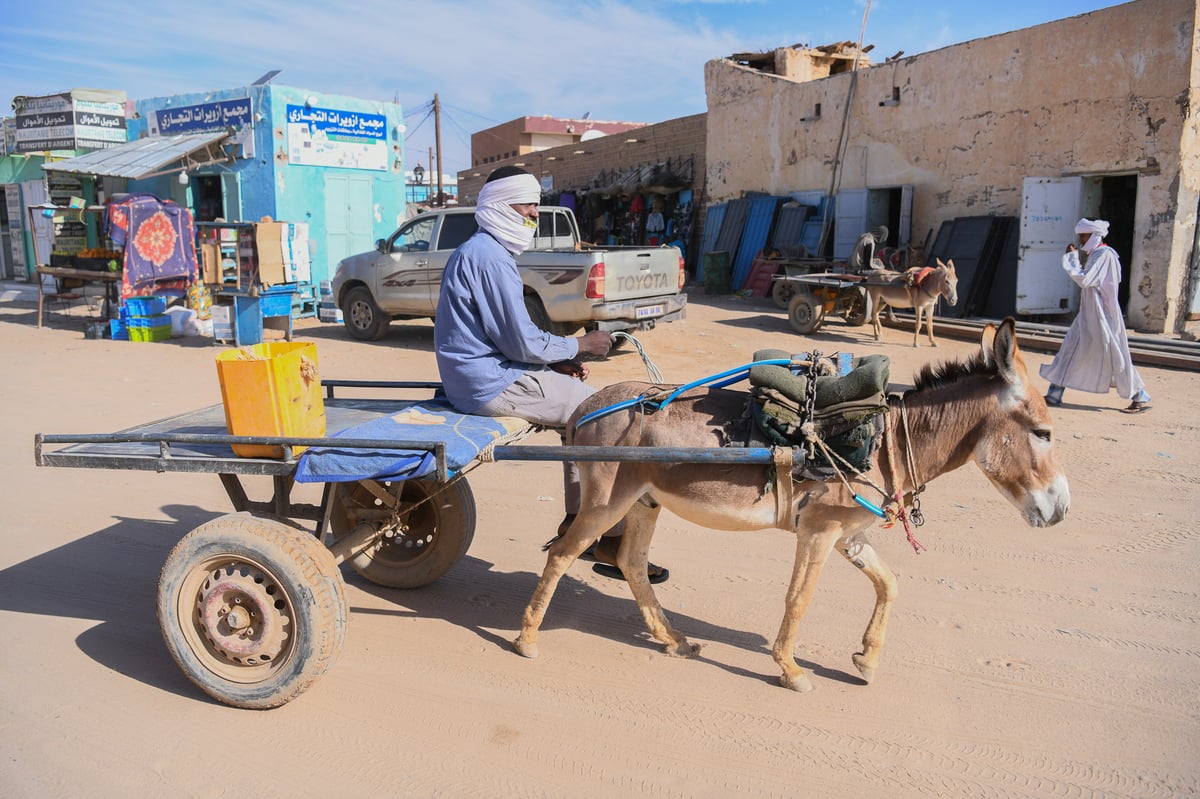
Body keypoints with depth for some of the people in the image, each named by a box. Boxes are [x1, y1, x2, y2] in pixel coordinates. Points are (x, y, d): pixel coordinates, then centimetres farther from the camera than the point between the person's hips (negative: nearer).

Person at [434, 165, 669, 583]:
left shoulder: (478, 251, 17)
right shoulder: (490, 257, -17)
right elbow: (524, 343, -20)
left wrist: (559, 361, 8)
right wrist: (580, 345, -4)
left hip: (482, 373, 11)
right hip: (492, 384, -11)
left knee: (584, 403, 19)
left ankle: (575, 519, 21)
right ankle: (611, 541, -1)